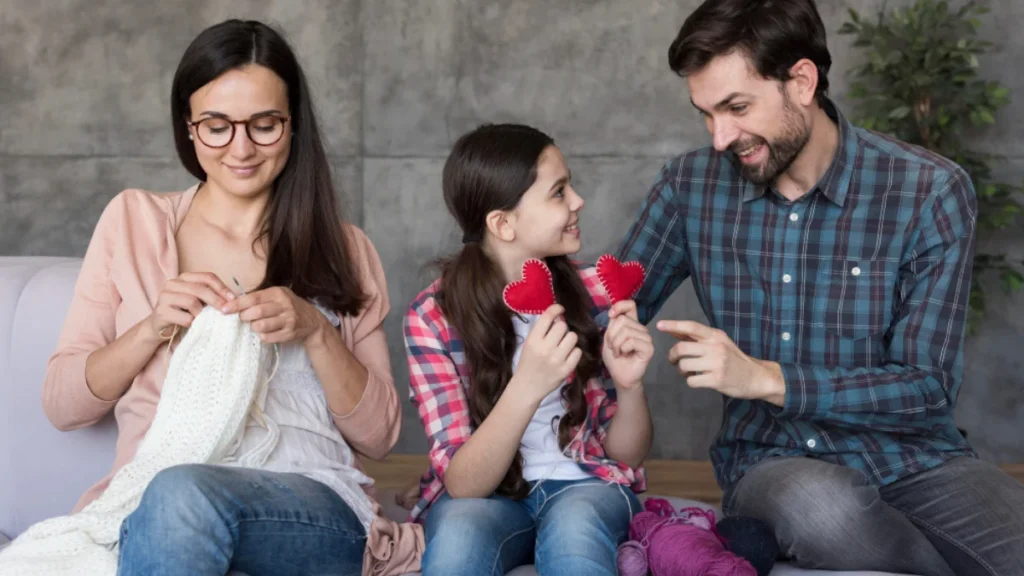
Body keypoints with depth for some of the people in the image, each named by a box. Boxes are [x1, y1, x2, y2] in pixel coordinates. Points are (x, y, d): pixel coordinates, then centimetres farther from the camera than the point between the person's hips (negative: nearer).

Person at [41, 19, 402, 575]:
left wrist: (314, 331, -8)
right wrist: (153, 328, -7)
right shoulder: (134, 219, 13)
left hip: (315, 505, 0)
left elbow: (378, 435, 9)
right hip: (147, 504, 1)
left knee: (184, 496, -35)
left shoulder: (343, 249, 13)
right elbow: (61, 403, 11)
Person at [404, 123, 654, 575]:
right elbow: (463, 484, -17)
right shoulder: (433, 317, -12)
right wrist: (526, 388, -34)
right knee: (459, 530, -35)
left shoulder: (594, 293, -6)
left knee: (573, 523, -34)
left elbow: (627, 454, 0)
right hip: (485, 496, -1)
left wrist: (629, 385, -22)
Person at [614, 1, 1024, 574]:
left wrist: (764, 378, -21)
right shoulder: (690, 186, 1)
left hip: (916, 460, -1)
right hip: (773, 463, 2)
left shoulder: (931, 192, -7)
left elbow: (928, 389, -9)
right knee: (814, 503, -36)